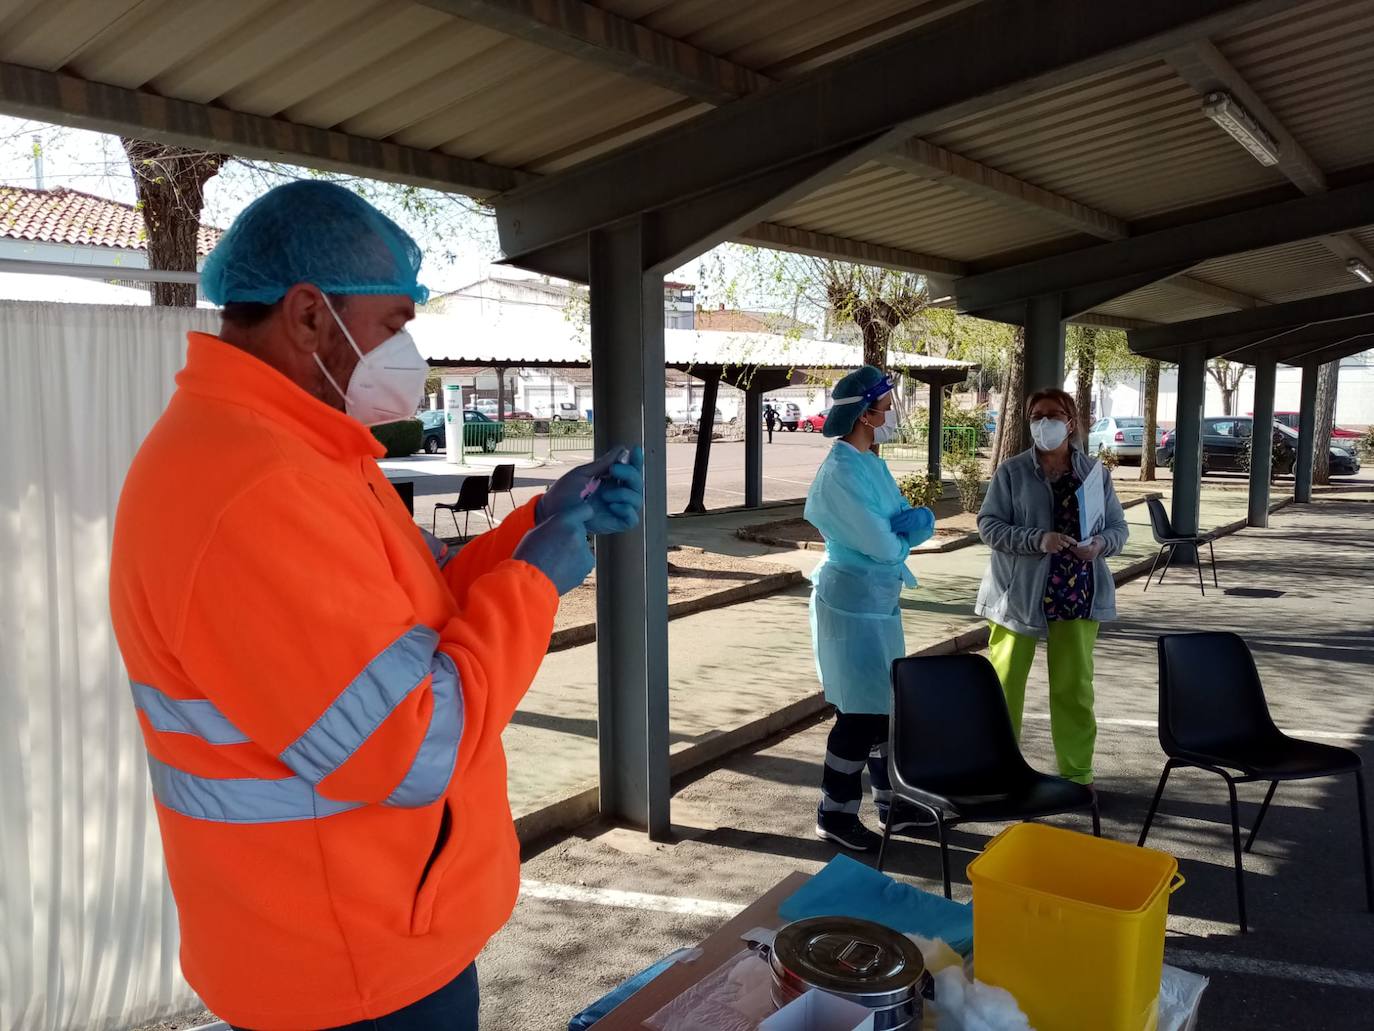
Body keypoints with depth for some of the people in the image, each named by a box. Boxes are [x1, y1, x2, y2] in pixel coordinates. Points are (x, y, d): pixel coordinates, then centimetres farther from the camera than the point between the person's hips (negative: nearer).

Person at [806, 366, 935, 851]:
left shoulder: (871, 462, 8)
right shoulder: (841, 472, -21)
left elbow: (917, 521, 7)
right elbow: (882, 546, -23)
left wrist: (904, 526, -16)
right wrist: (905, 534, -1)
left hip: (880, 601, 9)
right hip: (854, 603, -9)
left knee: (886, 705, 17)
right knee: (861, 712, 0)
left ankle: (892, 803, 32)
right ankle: (835, 815, 15)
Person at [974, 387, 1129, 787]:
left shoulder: (1094, 472, 6)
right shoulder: (1012, 471, -1)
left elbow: (1119, 528, 9)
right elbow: (988, 524, -7)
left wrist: (1100, 544, -14)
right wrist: (1037, 540, -22)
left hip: (1077, 596, 2)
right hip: (1018, 593, -2)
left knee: (1074, 687, 10)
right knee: (1005, 684, 5)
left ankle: (1076, 774, 24)